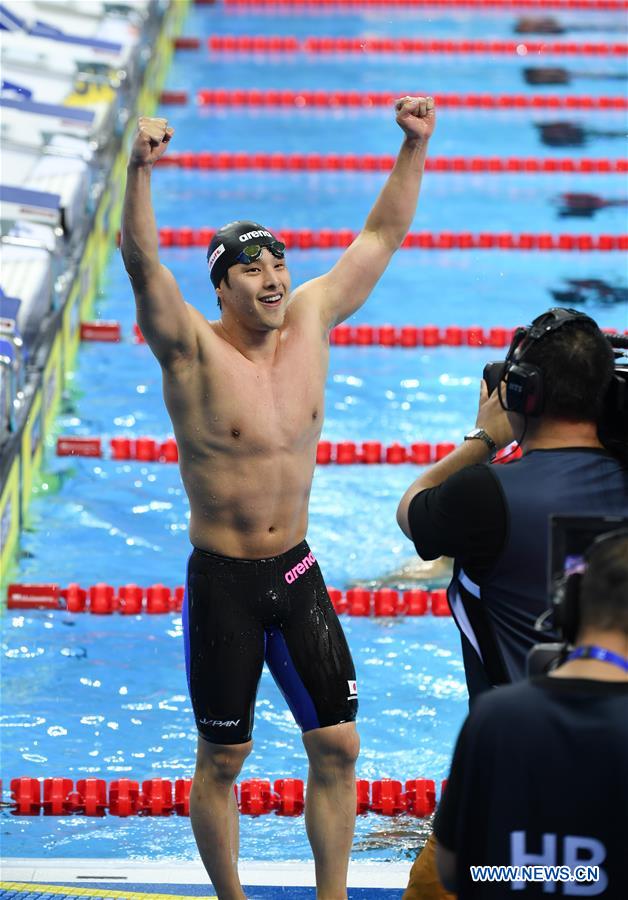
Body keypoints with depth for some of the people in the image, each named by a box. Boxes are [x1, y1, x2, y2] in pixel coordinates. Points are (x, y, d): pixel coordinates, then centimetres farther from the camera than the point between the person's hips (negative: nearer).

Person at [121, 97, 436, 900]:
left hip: (297, 572, 5)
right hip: (222, 582, -5)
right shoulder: (193, 349, -14)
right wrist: (139, 171, -47)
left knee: (337, 743, 6)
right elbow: (142, 263, -31)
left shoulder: (310, 320, 0)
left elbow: (380, 237, 7)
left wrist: (413, 150, -2)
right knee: (222, 759, 6)